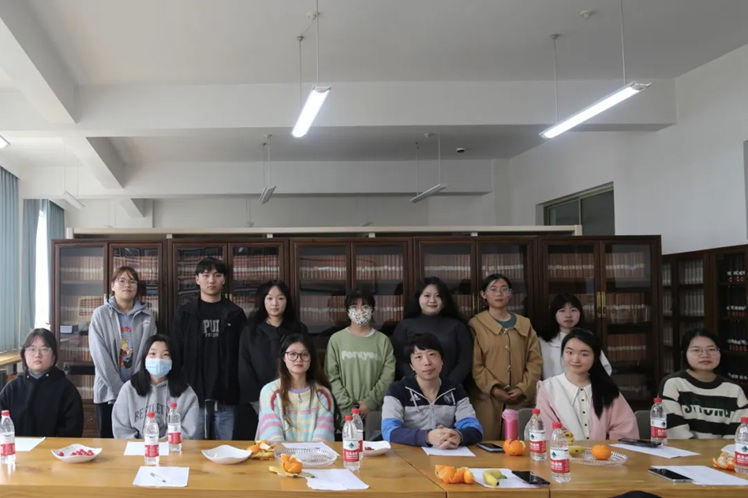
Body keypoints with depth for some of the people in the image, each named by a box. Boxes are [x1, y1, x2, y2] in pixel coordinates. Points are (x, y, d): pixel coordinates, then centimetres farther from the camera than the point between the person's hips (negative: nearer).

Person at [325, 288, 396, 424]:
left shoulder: (383, 340, 6)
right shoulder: (336, 339, 4)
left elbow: (388, 376, -1)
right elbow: (331, 376, -1)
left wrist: (370, 402, -10)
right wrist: (347, 406, -8)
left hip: (375, 410, 0)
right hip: (344, 411, 0)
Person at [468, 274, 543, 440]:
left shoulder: (525, 324, 14)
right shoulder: (476, 324, 2)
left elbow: (535, 360, 8)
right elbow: (474, 364, -4)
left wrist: (523, 388, -5)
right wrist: (493, 389, -13)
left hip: (520, 399, 3)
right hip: (487, 399, -3)